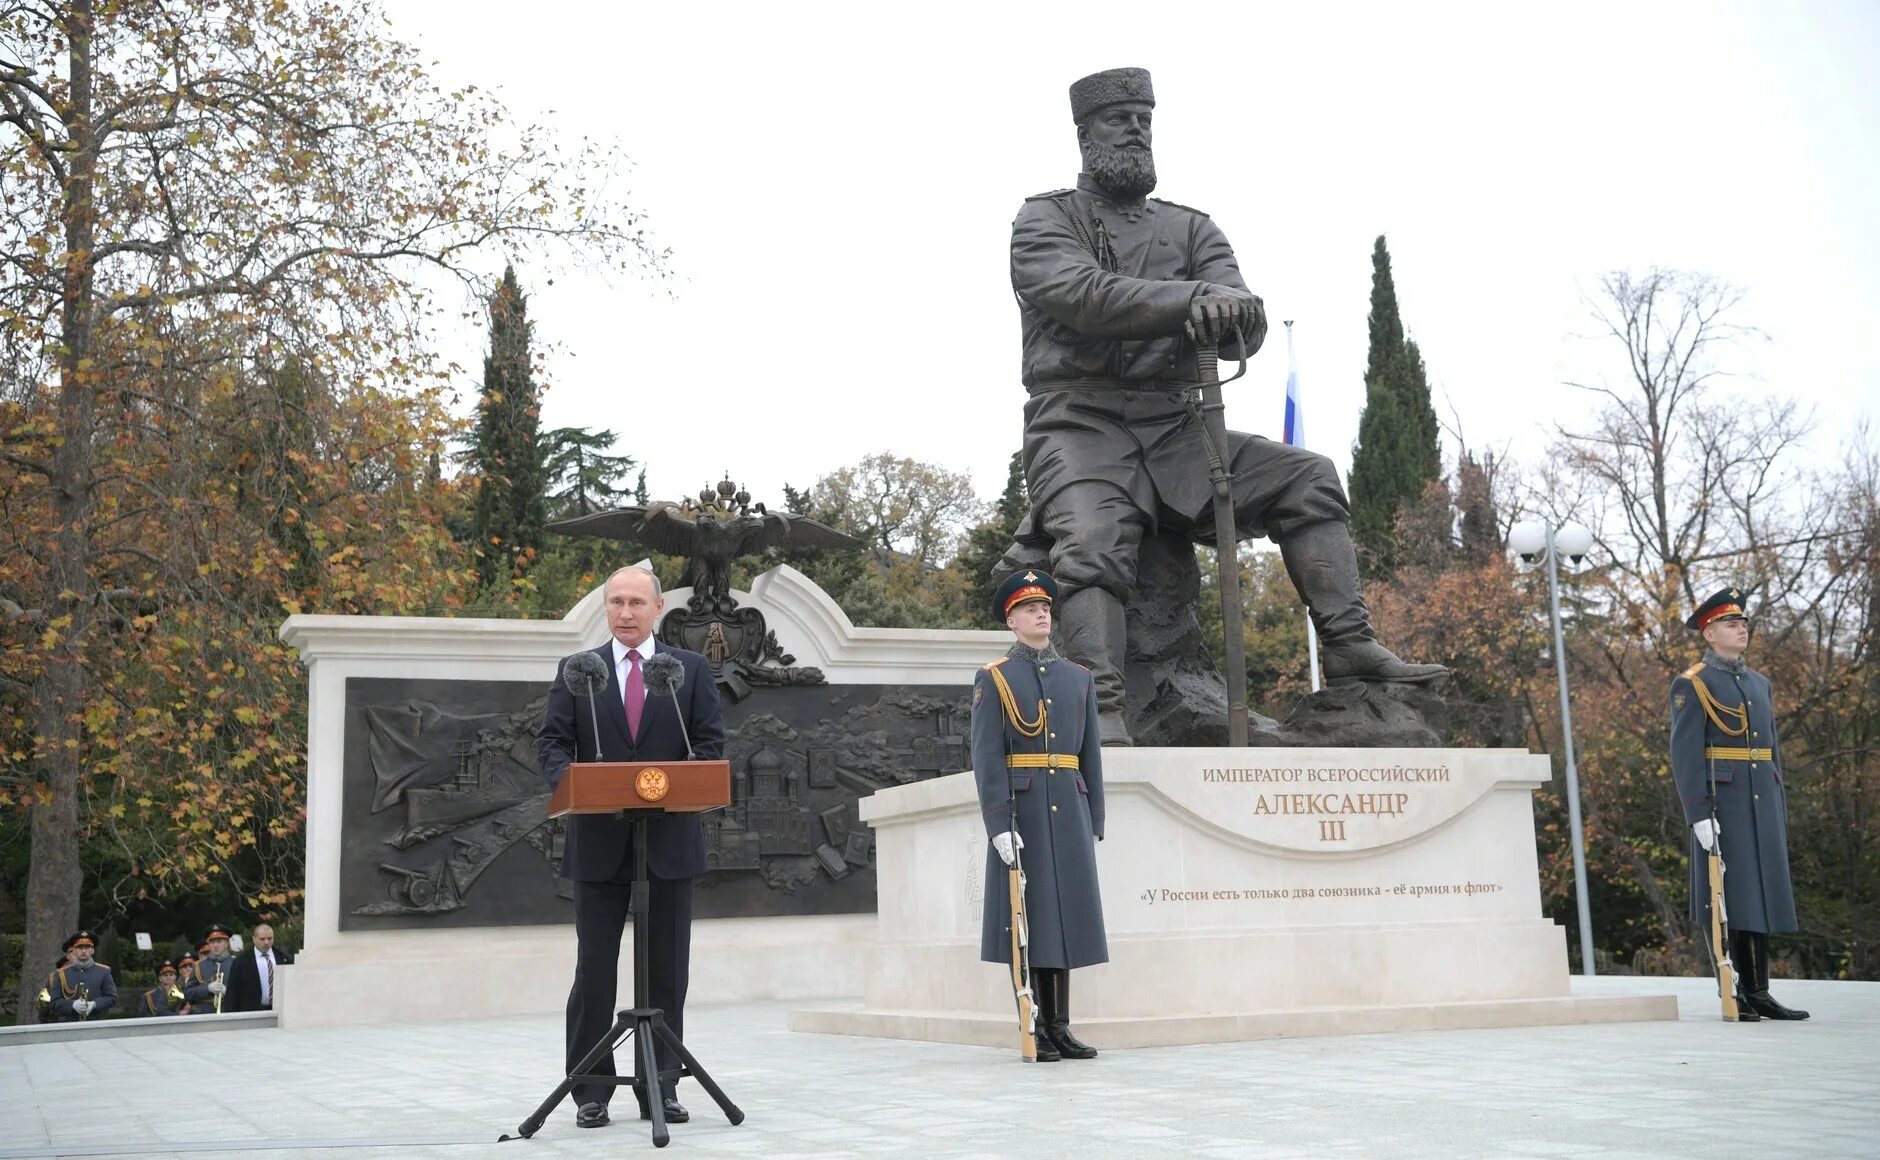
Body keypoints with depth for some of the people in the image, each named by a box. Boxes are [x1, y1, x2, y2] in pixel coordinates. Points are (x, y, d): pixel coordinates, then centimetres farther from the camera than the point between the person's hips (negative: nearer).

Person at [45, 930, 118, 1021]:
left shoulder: (104, 971, 7)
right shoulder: (61, 974, 8)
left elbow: (112, 998, 6)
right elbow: (54, 1003, 5)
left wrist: (94, 1004, -12)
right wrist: (73, 1005, -13)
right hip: (68, 1026, 0)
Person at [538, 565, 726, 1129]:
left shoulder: (691, 669, 7)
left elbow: (710, 741, 2)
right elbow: (552, 741, 1)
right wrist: (570, 783, -20)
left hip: (670, 837, 0)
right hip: (599, 839, 0)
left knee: (667, 970, 5)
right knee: (594, 968, 3)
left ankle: (661, 1088, 13)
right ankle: (591, 1091, 11)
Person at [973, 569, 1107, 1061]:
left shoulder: (1079, 678, 14)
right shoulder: (992, 679, 0)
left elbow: (1091, 755, 14)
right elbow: (986, 757, -7)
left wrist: (1094, 824, 8)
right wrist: (998, 826, -16)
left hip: (1068, 812, 4)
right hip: (1020, 811, -4)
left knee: (1065, 914, 5)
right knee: (1025, 914, -2)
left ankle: (1060, 1028, 12)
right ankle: (1034, 1031, 4)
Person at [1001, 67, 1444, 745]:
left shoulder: (1190, 228, 19)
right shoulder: (1046, 219, 7)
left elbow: (1246, 326, 2)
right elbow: (1084, 294, -16)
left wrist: (1226, 317, -23)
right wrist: (1195, 298, -26)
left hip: (1173, 432, 5)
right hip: (1081, 426, -5)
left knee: (1306, 478, -7)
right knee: (1093, 544, -32)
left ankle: (1348, 648, -10)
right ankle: (1100, 720, -40)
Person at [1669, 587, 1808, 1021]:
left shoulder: (1760, 683, 18)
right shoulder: (1692, 684, -4)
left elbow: (1773, 749, 21)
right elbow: (1685, 754, -11)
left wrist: (1781, 807, 15)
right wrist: (1698, 813, -18)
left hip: (1763, 803, 7)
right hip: (1723, 803, -7)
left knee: (1762, 895, 7)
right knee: (1732, 895, -4)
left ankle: (1758, 993, 12)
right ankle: (1742, 993, 1)